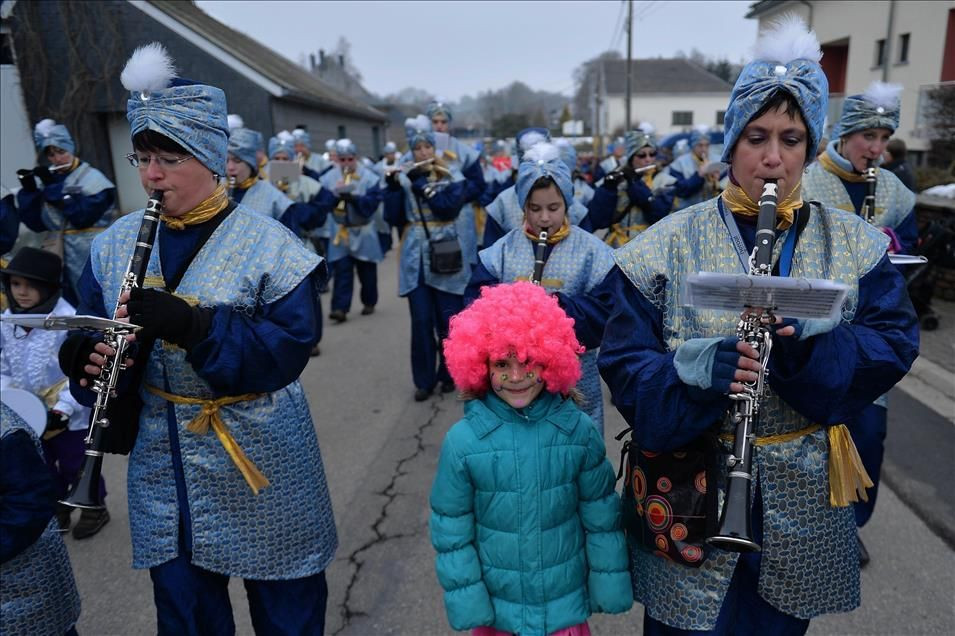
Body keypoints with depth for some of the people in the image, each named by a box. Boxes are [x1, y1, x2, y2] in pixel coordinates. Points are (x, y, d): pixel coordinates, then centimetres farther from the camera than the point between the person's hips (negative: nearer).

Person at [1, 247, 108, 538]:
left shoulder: (68, 320, -21)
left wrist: (63, 408, -22)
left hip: (69, 416, -6)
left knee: (76, 465, 11)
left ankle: (94, 508, 32)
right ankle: (57, 508, 42)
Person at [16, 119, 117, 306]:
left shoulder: (92, 177, -6)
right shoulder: (47, 180, 11)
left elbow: (82, 217, -19)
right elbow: (36, 223, 6)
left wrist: (53, 187, -15)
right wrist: (29, 189, -4)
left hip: (91, 260, -5)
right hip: (60, 262, 6)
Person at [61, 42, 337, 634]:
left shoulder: (269, 245, -15)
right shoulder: (117, 243, 1)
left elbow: (289, 348, -21)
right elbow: (91, 334, 7)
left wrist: (191, 325, -32)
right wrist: (90, 356, -17)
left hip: (259, 456, -4)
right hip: (162, 458, 4)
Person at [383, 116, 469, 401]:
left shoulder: (452, 176, 1)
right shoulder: (404, 178, 8)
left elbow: (448, 208, -16)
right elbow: (392, 217, 0)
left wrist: (421, 184, -17)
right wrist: (393, 185, -10)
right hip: (416, 260, 2)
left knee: (448, 320, 3)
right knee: (421, 321, 2)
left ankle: (449, 374, 20)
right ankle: (424, 379, 13)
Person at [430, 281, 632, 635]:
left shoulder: (578, 431, -14)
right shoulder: (463, 440, -17)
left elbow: (601, 516, -3)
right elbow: (452, 530, -8)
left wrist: (609, 584, 1)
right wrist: (466, 601, -5)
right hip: (495, 606, 0)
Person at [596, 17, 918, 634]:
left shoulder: (855, 244, 1)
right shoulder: (669, 243, -9)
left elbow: (895, 341, -3)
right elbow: (624, 360, -10)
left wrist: (813, 347, -22)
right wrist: (696, 370, -30)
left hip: (804, 489, 3)